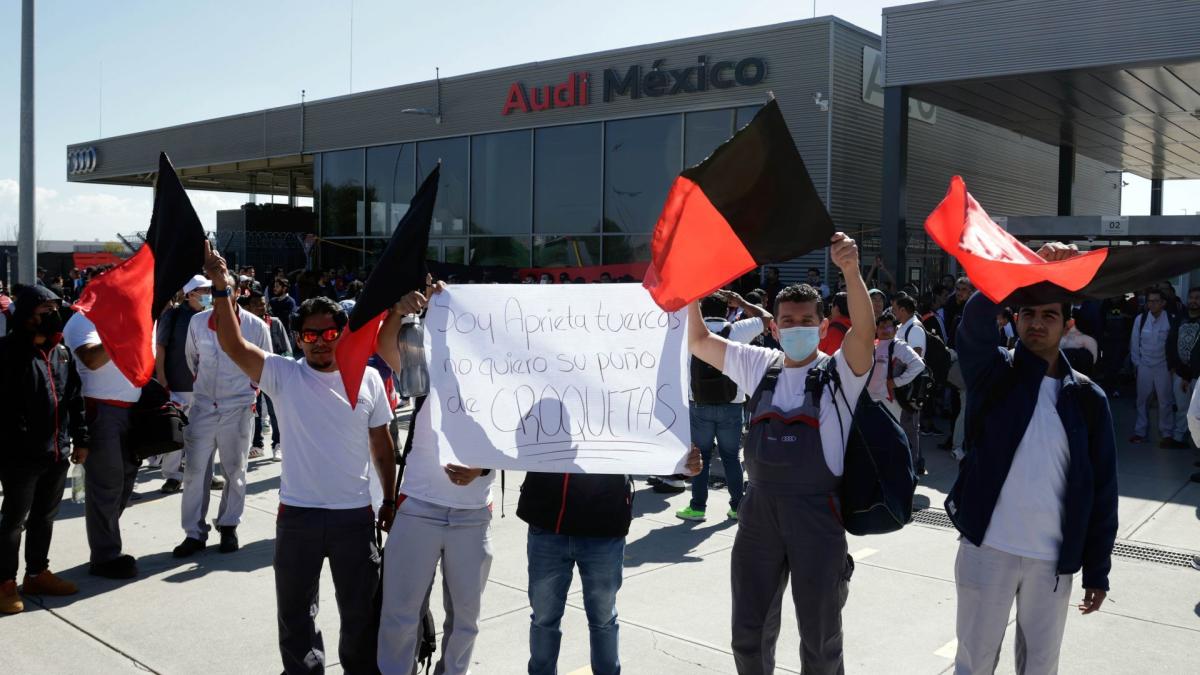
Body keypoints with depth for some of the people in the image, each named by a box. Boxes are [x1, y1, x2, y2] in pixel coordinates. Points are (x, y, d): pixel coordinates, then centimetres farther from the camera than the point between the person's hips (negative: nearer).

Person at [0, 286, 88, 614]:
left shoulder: (61, 351, 11)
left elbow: (74, 398, 15)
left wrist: (80, 438, 13)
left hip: (57, 452, 7)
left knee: (45, 516, 17)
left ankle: (37, 573, 31)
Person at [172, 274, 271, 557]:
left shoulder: (256, 326, -10)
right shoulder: (197, 322, -4)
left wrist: (251, 389, 7)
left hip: (238, 409, -2)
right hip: (203, 406, 2)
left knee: (234, 471, 10)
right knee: (195, 470, 3)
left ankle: (228, 527, 25)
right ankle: (194, 533, 13)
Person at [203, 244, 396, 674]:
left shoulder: (368, 379, 1)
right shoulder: (284, 375, -3)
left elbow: (382, 446, 7)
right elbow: (234, 345, -19)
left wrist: (390, 499, 8)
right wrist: (221, 286, -28)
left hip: (355, 513, 1)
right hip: (297, 513, 0)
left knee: (362, 609, 14)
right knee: (295, 609, 16)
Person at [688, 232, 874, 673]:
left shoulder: (839, 371, -5)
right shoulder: (760, 366, 7)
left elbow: (864, 331, -25)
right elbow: (698, 342, 10)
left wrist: (851, 271, -40)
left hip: (818, 514, -4)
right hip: (759, 510, 4)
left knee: (819, 638, 12)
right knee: (749, 633, 16)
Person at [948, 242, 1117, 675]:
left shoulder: (1088, 398, 3)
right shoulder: (993, 372, -2)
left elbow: (1101, 489, 4)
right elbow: (976, 315, -23)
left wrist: (1097, 571, 3)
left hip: (1054, 559, 2)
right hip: (986, 550, -2)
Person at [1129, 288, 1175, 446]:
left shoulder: (1171, 320, -10)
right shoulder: (1140, 319, -5)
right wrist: (1136, 362, 4)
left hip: (1163, 366, -2)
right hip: (1144, 366, 2)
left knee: (1165, 401, 3)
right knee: (1142, 400, 11)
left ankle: (1167, 434, 14)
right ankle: (1140, 432, 23)